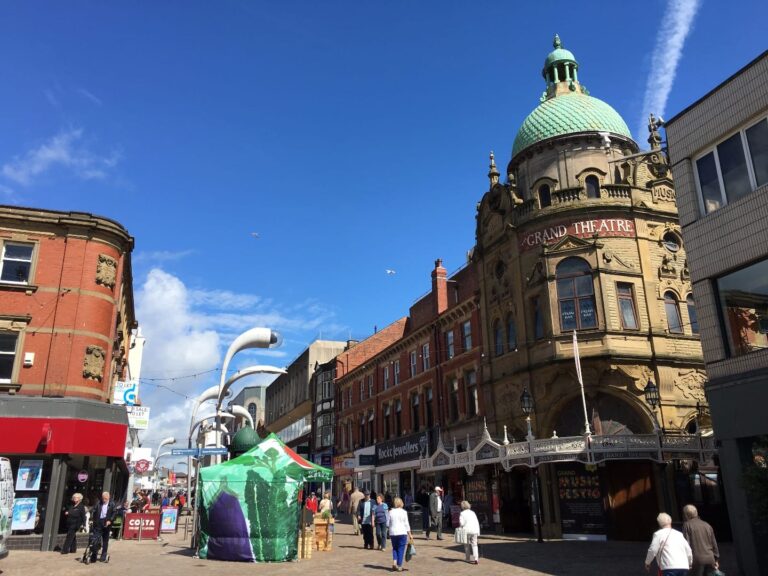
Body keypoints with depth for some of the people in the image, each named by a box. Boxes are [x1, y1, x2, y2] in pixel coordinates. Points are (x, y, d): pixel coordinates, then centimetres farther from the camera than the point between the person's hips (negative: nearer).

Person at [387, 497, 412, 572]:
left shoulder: (391, 512, 1)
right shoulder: (403, 512, -4)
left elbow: (388, 524, 3)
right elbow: (406, 524, -2)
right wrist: (409, 534, 3)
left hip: (393, 533, 2)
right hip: (402, 532, -2)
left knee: (394, 548, 17)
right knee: (401, 549, 6)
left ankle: (394, 562, -2)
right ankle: (399, 566, 7)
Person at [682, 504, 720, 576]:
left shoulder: (687, 525, 1)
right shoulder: (707, 525, 16)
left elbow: (686, 543, -6)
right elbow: (714, 544, 16)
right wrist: (716, 559, 20)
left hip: (697, 559, -5)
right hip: (710, 559, 5)